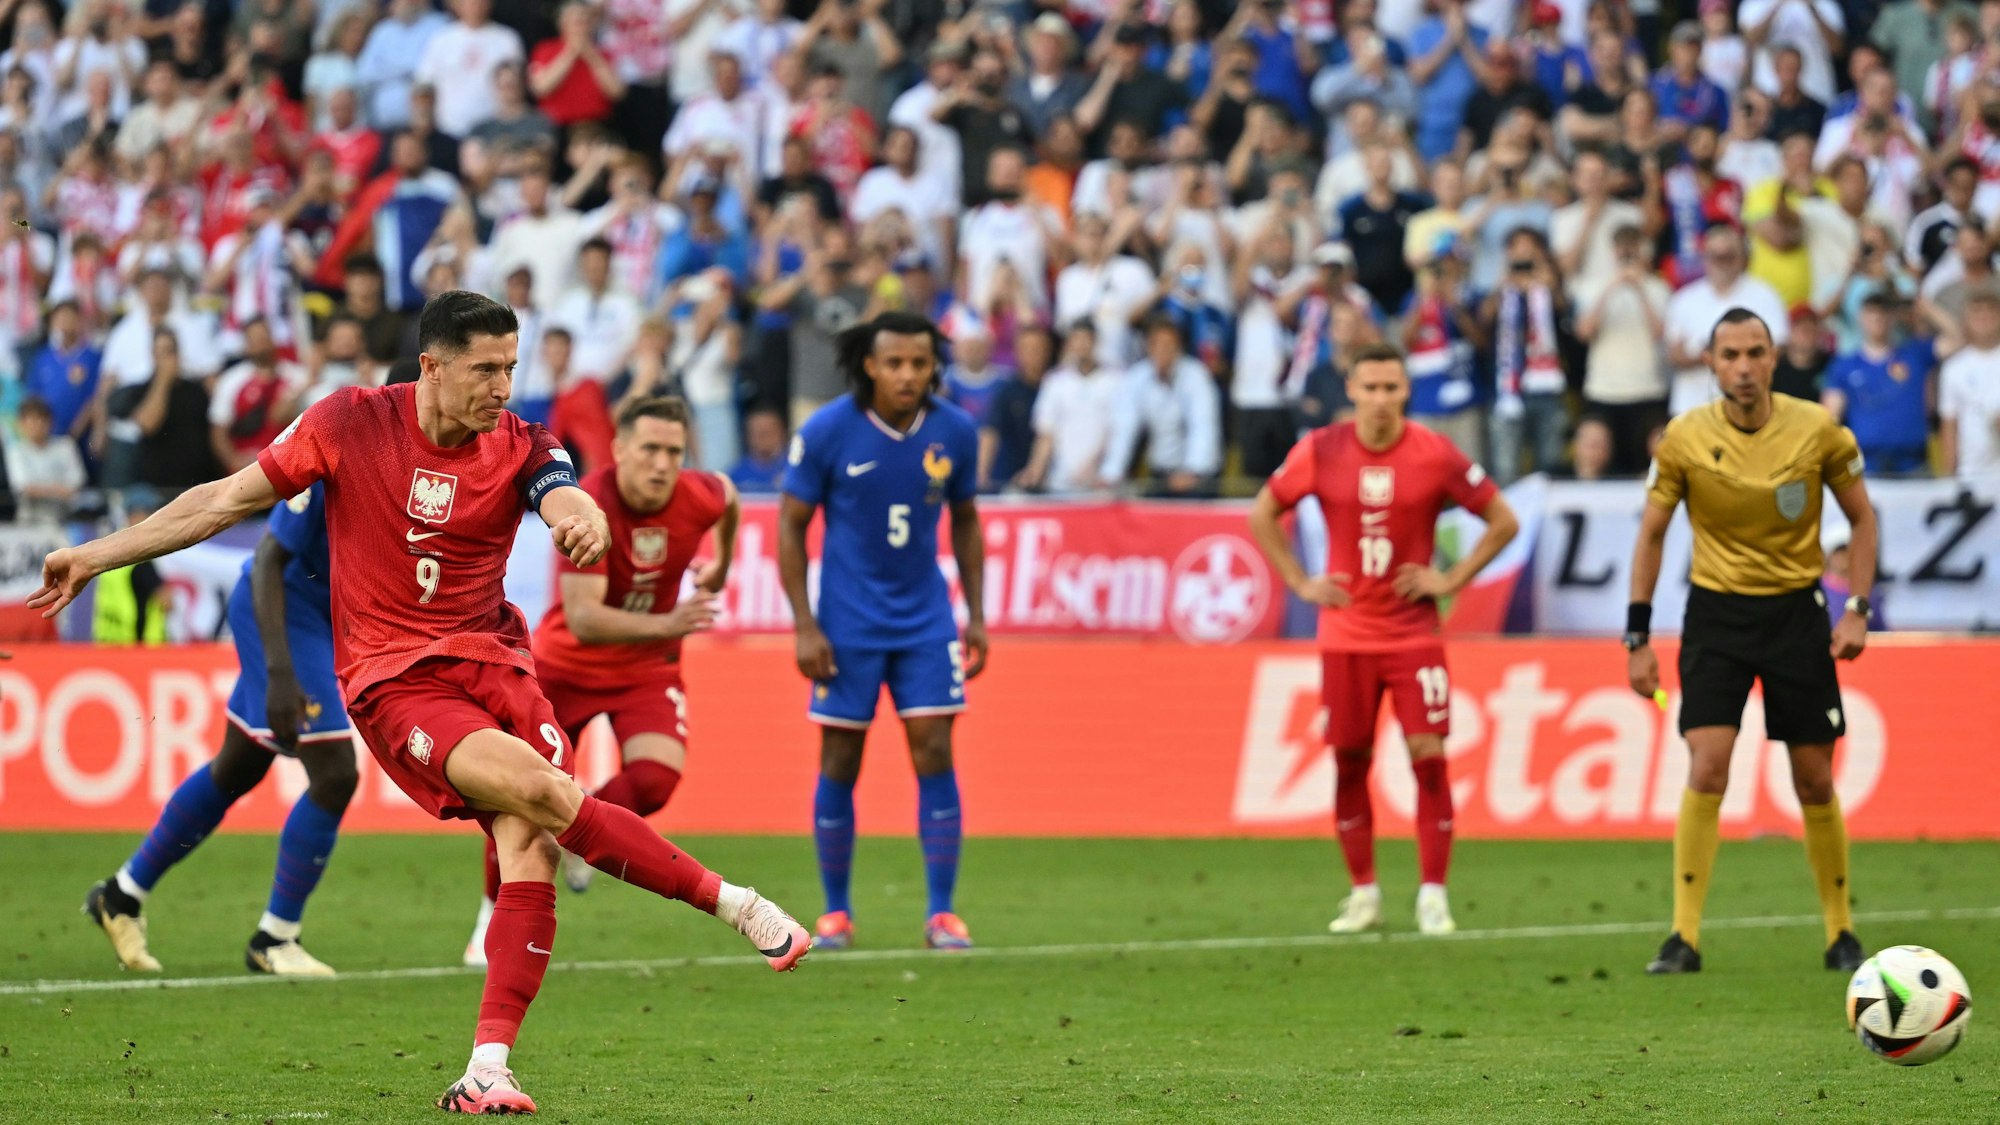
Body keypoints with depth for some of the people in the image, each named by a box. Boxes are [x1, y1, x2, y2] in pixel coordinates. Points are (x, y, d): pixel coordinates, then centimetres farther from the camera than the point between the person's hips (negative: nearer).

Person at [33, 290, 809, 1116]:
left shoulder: (519, 446, -1)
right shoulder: (349, 424, -5)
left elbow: (568, 504, -21)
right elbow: (229, 500, 3)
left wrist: (582, 522, -47)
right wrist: (98, 556, 4)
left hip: (490, 658, 3)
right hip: (392, 678, -3)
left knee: (531, 849, -17)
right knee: (544, 793, -26)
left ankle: (486, 1070, -15)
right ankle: (732, 903, -14)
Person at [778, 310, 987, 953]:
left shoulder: (955, 432, -4)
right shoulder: (827, 432, -12)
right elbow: (790, 526, -5)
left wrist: (976, 615, 7)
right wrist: (805, 626, -10)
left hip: (926, 620, 2)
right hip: (848, 626, -2)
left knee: (934, 753, -6)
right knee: (839, 762, 1)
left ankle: (942, 913, -2)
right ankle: (835, 912, 13)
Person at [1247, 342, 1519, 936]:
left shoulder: (1435, 454, -7)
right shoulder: (1320, 452, -3)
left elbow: (1503, 520, 3)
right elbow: (1263, 514, 11)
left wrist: (1452, 579, -5)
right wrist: (1299, 581, 3)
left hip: (1414, 632, -1)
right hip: (1345, 635, 2)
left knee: (1429, 756, -10)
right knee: (1349, 762, 3)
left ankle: (1433, 897, -4)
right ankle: (1363, 894, 15)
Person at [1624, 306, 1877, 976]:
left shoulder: (1818, 431, -8)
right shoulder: (1685, 438, -8)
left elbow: (1862, 518, 5)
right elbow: (1652, 533, 3)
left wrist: (1857, 610, -5)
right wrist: (1637, 637, 0)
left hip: (1797, 611, 0)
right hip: (1715, 612, 0)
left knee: (1815, 780, 3)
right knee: (1706, 770, -14)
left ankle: (1840, 933, 18)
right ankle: (1684, 938, -10)